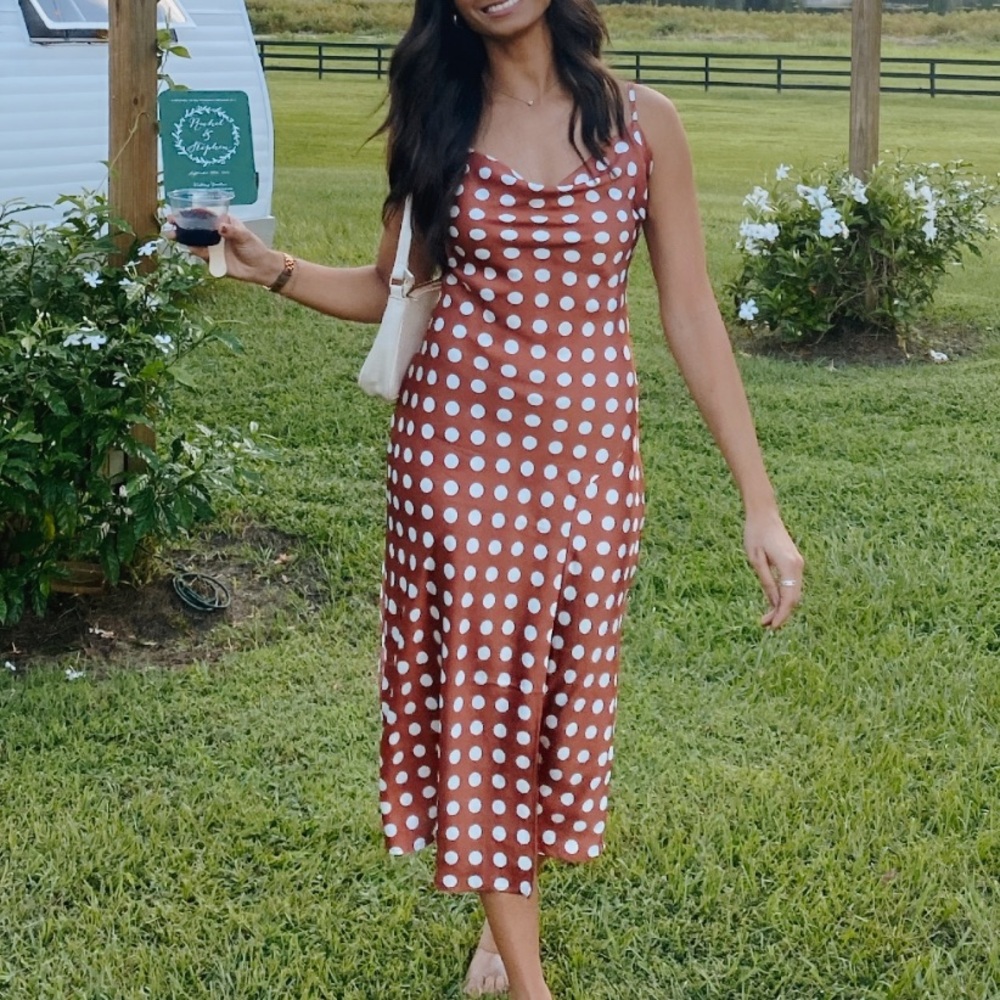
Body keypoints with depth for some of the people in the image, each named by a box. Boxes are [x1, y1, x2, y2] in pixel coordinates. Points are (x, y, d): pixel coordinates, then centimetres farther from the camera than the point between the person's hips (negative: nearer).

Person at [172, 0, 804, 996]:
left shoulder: (640, 122, -3)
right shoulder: (437, 119, 2)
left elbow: (691, 314, -2)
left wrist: (760, 502, -5)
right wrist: (270, 266, -5)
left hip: (589, 449, 0)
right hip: (455, 440, 0)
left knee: (561, 684, 10)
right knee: (475, 683, 2)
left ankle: (508, 903, 36)